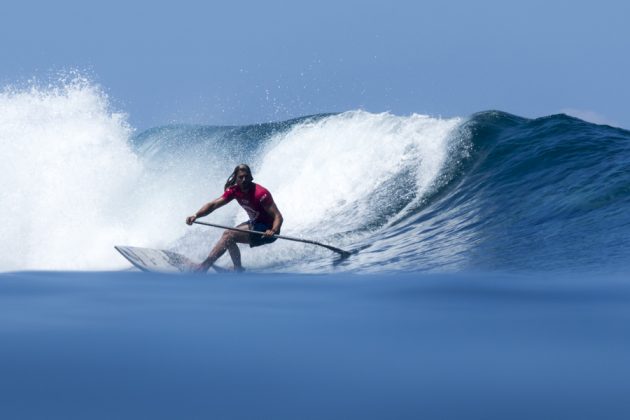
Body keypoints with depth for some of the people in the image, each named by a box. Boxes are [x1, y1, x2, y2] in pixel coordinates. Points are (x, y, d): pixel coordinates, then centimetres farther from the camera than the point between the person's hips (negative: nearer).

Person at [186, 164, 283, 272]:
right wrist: (196, 215, -24)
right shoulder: (234, 190, -4)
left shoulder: (260, 193, -24)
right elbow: (213, 205, -8)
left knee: (229, 235, -19)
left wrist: (273, 231, -47)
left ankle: (203, 267, -23)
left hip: (266, 230, -8)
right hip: (255, 223, 8)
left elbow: (278, 216, -26)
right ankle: (238, 269, 8)